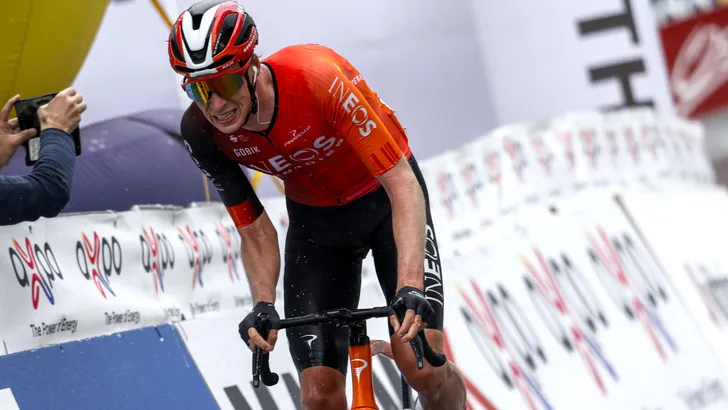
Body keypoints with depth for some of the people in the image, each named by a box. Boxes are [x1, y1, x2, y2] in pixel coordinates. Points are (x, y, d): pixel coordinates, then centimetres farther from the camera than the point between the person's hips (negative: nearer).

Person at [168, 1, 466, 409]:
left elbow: (403, 184, -34)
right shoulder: (202, 132, -21)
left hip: (385, 200, -3)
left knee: (424, 369, -20)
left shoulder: (318, 77, -35)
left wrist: (410, 284, -46)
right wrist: (263, 305, -27)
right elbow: (256, 231, -9)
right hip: (314, 219, 3)